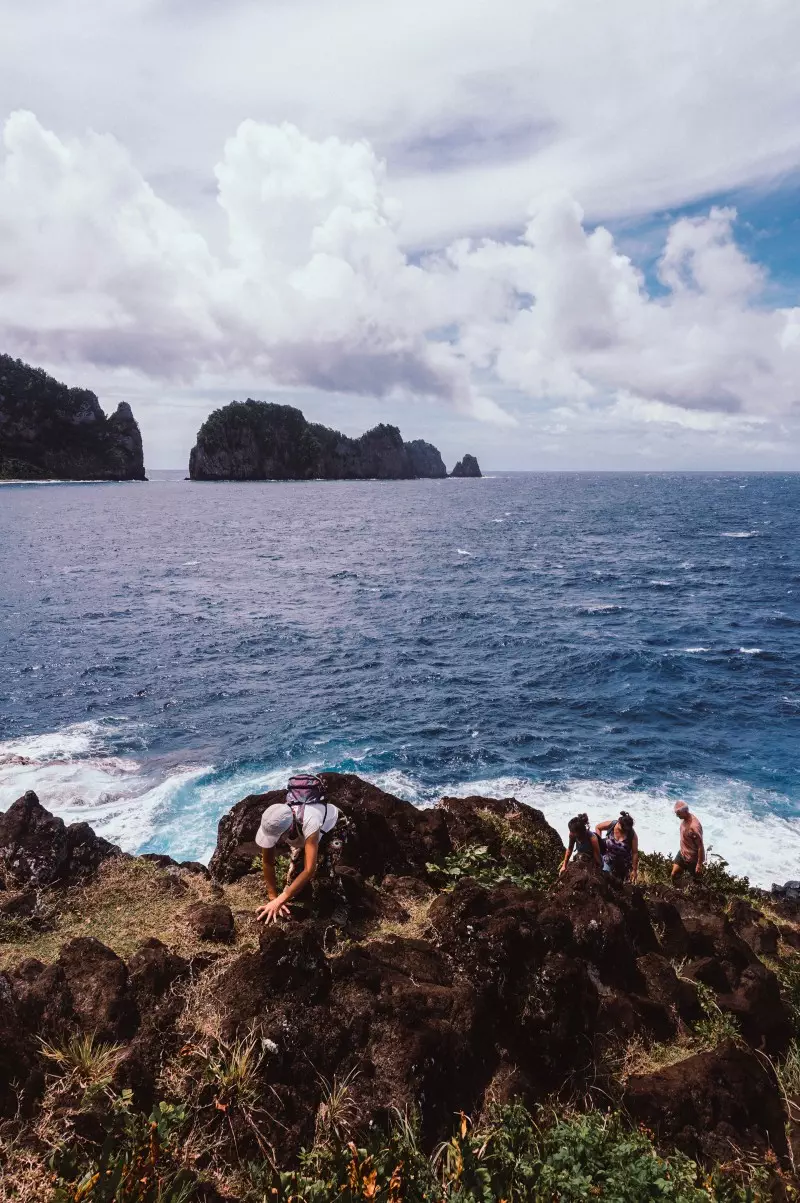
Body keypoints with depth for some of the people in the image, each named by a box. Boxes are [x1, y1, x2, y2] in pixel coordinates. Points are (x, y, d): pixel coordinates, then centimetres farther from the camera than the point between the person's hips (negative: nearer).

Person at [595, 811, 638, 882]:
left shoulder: (632, 835, -25)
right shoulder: (611, 824, -21)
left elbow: (635, 852, -16)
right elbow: (598, 827, -2)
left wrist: (634, 870, -11)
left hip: (624, 865, -1)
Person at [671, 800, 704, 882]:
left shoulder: (694, 826, -32)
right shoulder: (685, 819, -4)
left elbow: (700, 846, -26)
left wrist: (699, 864, -22)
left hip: (693, 858, -8)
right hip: (682, 854, 8)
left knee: (697, 880, 12)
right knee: (674, 875, 13)